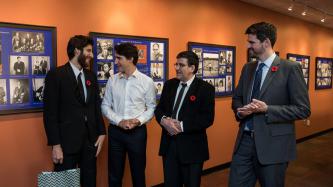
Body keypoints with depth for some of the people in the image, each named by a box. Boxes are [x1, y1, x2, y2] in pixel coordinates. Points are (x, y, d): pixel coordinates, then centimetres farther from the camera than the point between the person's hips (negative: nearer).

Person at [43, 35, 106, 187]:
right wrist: (55, 144, -13)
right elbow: (50, 113, -10)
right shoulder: (56, 75, -7)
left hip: (90, 141, 5)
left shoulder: (91, 76, 11)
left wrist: (101, 132, 5)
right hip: (67, 142, -5)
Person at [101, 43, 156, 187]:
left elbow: (151, 107, 0)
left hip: (138, 132, -2)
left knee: (138, 172, 13)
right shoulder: (112, 80, 1)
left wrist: (139, 120, -16)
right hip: (115, 131, 2)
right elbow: (105, 106, 3)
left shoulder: (147, 81, -5)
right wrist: (119, 121, -11)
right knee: (114, 174, 14)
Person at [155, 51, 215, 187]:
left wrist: (182, 126, -22)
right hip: (169, 144, 5)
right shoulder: (169, 85, 8)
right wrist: (164, 120, -14)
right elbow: (159, 108, 9)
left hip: (192, 146, -4)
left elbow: (207, 119, -16)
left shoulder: (205, 88, -9)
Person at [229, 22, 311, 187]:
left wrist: (267, 109, -20)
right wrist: (240, 110, -5)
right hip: (245, 140, 5)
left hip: (273, 143, -5)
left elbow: (303, 109, -11)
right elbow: (237, 98, 18)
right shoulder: (248, 68, 9)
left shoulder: (290, 68, -9)